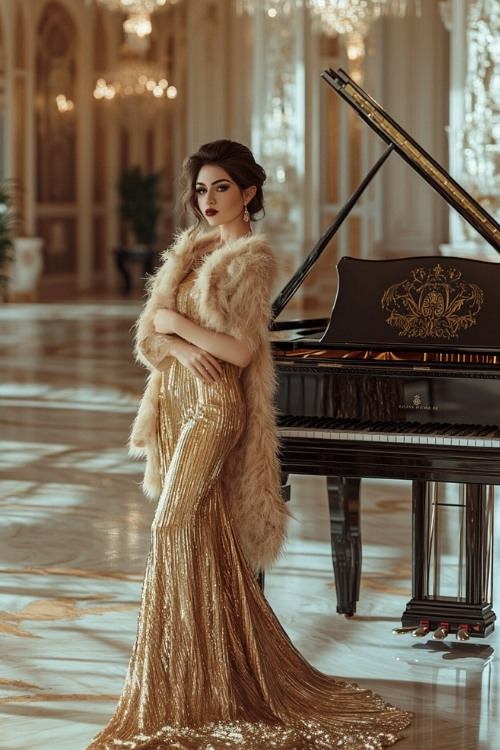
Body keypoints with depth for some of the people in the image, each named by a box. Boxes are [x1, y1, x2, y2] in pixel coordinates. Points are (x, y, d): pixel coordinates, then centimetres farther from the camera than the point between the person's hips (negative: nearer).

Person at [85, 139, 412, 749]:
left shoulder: (252, 259, -9)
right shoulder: (193, 249, 15)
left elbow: (241, 349, -18)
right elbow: (151, 332, 9)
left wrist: (176, 321, -10)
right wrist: (178, 348, -12)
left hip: (213, 405, -8)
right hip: (176, 400, 8)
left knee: (181, 530, -11)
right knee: (203, 541, 10)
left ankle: (198, 694, -2)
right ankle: (202, 685, 18)